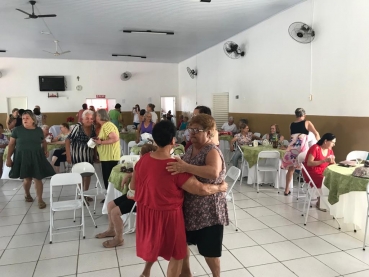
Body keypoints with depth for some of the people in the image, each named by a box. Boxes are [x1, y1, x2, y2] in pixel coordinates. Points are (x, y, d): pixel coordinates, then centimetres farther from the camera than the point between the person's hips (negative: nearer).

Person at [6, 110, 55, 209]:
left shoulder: (38, 130, 3)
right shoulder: (17, 130, -3)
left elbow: (43, 141, 20)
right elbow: (11, 144, 2)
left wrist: (45, 150, 4)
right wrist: (8, 158, 0)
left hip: (36, 157, 1)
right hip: (22, 157, -1)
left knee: (38, 178, -2)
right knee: (27, 178, 6)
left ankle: (40, 199, 9)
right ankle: (27, 194, 36)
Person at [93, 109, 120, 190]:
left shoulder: (107, 125, -15)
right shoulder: (104, 125, 17)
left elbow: (115, 138, -25)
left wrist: (101, 142, -20)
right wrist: (98, 140, 8)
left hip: (109, 157, -10)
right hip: (106, 156, 10)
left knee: (109, 179, -5)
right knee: (107, 178, 14)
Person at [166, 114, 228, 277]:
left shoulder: (212, 151, -19)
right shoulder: (190, 149, 6)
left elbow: (213, 172, -40)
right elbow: (181, 170, 19)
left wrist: (186, 167, -42)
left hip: (208, 210, -8)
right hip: (188, 206, 8)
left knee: (209, 250, 9)